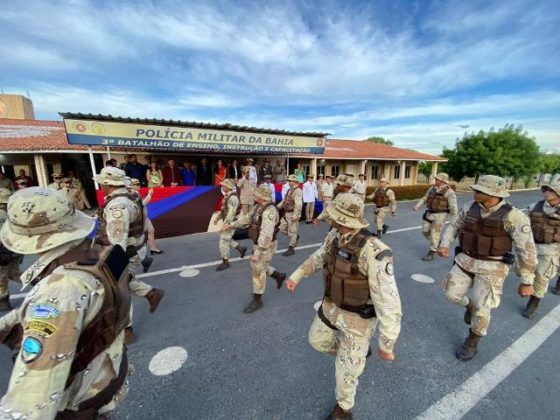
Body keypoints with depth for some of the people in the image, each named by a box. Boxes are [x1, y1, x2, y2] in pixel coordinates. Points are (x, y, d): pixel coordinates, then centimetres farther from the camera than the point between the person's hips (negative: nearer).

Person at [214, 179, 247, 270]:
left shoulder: (233, 198, -23)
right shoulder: (227, 196, 9)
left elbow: (231, 213, -27)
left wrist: (225, 224, -27)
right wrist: (217, 218, 19)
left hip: (230, 223, -10)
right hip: (227, 222, 10)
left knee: (223, 243, -3)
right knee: (227, 240, 21)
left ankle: (225, 263, 11)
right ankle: (241, 249, 35)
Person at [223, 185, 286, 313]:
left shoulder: (269, 211, -30)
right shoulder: (258, 207, 3)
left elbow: (266, 234, -34)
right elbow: (247, 218, 15)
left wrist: (257, 253, -33)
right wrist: (231, 225, 13)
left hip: (266, 246, -9)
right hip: (259, 244, 10)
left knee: (257, 272, 2)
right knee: (259, 267, 24)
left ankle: (257, 300, 19)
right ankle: (279, 276, 43)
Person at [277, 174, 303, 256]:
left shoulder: (298, 191, -16)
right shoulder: (289, 190, 14)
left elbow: (298, 204, -25)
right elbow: (284, 200, 22)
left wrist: (295, 215, -29)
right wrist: (277, 207, 15)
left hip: (292, 214, -9)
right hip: (286, 213, 9)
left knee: (292, 232, 0)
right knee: (282, 229, 15)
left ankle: (291, 249, 11)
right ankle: (295, 237, 34)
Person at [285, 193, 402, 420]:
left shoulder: (373, 252, -35)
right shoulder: (335, 236, -11)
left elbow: (388, 302, -29)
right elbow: (318, 257, 9)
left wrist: (386, 345, -20)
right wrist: (295, 276, 14)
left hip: (357, 317, -7)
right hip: (331, 306, 7)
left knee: (346, 370, 14)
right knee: (317, 341, 28)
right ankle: (357, 351, 53)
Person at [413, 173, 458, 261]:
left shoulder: (449, 192, -12)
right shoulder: (432, 189, 7)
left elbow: (453, 207, -13)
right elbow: (424, 199, 12)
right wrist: (417, 207, -1)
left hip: (440, 215, -7)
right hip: (429, 214, 7)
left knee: (435, 234, -5)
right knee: (425, 231, 10)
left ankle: (431, 253, 5)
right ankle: (438, 243, 36)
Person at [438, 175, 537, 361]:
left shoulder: (513, 216, -19)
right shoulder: (470, 207, -6)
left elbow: (527, 250, -13)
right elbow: (453, 226, 7)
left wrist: (527, 282, -9)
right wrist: (444, 244, -11)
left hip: (492, 266, -4)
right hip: (466, 260, 4)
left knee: (481, 307, -2)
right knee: (452, 294, 2)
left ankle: (472, 342, 23)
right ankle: (469, 306, 38)